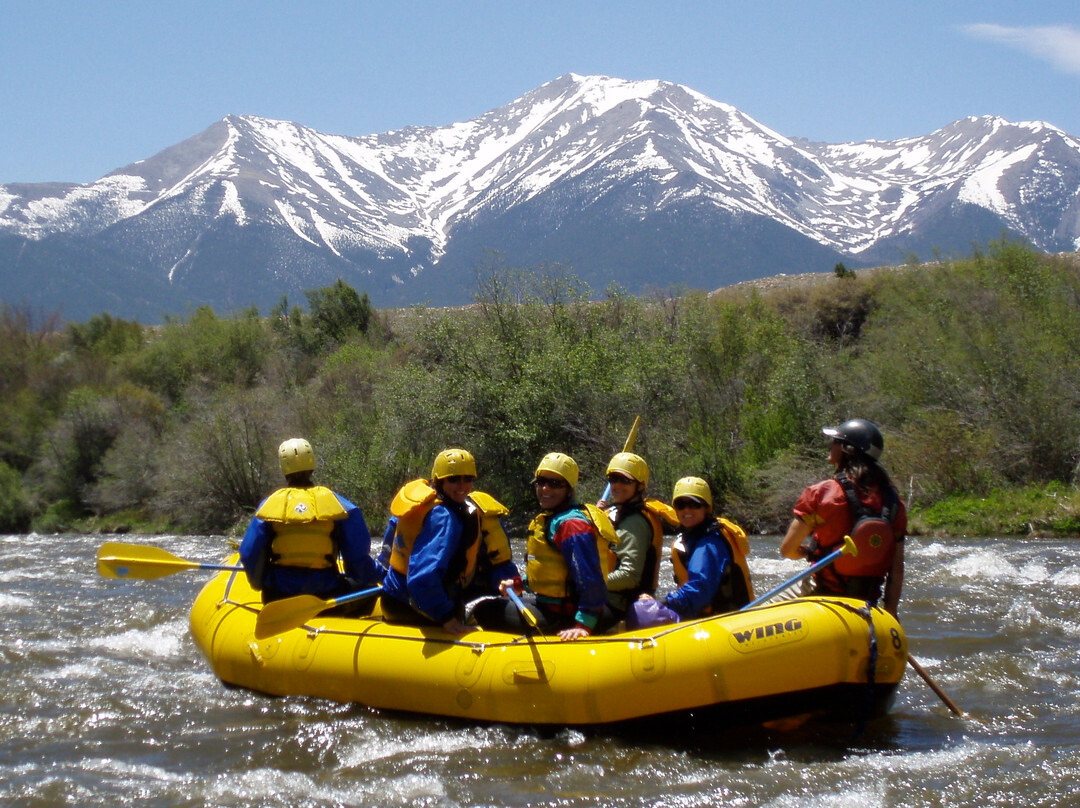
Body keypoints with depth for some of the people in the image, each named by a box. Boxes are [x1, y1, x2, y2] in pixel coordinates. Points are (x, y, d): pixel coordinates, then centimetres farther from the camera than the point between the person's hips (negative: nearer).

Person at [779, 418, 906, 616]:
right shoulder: (892, 500, -2)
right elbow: (897, 568, -1)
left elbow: (787, 550, -10)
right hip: (865, 606, 4)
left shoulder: (820, 493, -14)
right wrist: (889, 614, 7)